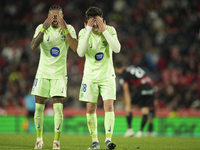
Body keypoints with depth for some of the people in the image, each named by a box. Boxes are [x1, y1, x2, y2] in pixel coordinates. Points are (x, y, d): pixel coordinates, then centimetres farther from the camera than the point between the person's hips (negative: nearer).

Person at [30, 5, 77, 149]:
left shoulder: (69, 29, -4)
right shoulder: (41, 28, -3)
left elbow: (75, 48, -20)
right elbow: (33, 46, -18)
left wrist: (65, 29, -25)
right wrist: (44, 28, -26)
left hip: (59, 73, -1)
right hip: (43, 72, 1)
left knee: (58, 107, -9)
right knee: (39, 106, 3)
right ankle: (39, 138, 19)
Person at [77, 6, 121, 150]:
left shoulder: (110, 30, -9)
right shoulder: (83, 33, -9)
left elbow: (117, 49, -24)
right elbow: (80, 52, -24)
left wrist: (104, 31, -26)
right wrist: (88, 32, -28)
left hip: (107, 75, -1)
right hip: (90, 76, 1)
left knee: (109, 105, -13)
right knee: (91, 108, 1)